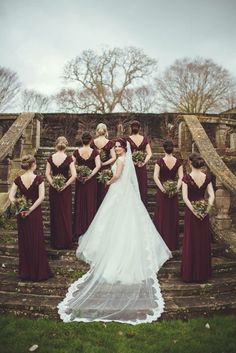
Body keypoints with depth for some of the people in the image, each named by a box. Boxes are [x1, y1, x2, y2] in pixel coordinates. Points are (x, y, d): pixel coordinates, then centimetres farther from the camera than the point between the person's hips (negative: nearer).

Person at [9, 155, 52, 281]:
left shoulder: (18, 179, -2)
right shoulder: (38, 179, -13)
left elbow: (11, 196, -8)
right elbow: (41, 197, -21)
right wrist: (30, 209, -18)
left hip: (21, 213, 3)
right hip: (35, 213, -3)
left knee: (24, 242, 16)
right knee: (37, 242, 10)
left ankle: (25, 272, 27)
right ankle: (38, 272, 21)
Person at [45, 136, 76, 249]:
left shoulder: (51, 158, -5)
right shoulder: (68, 158, -13)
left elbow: (47, 174, -7)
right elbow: (74, 175, -20)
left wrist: (53, 184, -6)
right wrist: (65, 185, -13)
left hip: (54, 189, 3)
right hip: (65, 189, -2)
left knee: (55, 214, 16)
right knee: (66, 214, 11)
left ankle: (56, 242, 28)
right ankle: (66, 242, 21)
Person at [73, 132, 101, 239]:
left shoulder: (76, 152, -3)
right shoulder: (94, 152, -7)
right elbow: (98, 166, -18)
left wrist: (78, 176, -8)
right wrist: (90, 176, -16)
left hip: (79, 181, 2)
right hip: (91, 181, -2)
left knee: (79, 203, 12)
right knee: (90, 204, 9)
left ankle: (79, 229, 19)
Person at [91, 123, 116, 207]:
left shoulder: (93, 143, -3)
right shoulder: (110, 143, -8)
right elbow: (113, 158, -13)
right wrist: (104, 163, -10)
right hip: (106, 169, -2)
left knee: (96, 191, 14)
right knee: (105, 190, 8)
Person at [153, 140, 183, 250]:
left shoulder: (160, 161, -11)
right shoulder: (178, 162, -3)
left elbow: (155, 177, -19)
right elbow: (181, 177, -10)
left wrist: (163, 189, -18)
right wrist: (177, 188, -13)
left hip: (162, 191, -2)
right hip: (173, 191, 2)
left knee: (161, 215, 11)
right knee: (173, 216, 14)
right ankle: (172, 243, 24)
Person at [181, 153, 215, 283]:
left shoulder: (187, 178, -13)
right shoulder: (207, 177, -3)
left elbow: (185, 197, -20)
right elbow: (212, 196, -10)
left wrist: (194, 211, -16)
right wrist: (207, 210, -12)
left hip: (191, 211, -3)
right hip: (204, 211, 3)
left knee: (190, 241, 9)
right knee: (203, 241, 14)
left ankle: (189, 273, 20)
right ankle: (203, 273, 27)